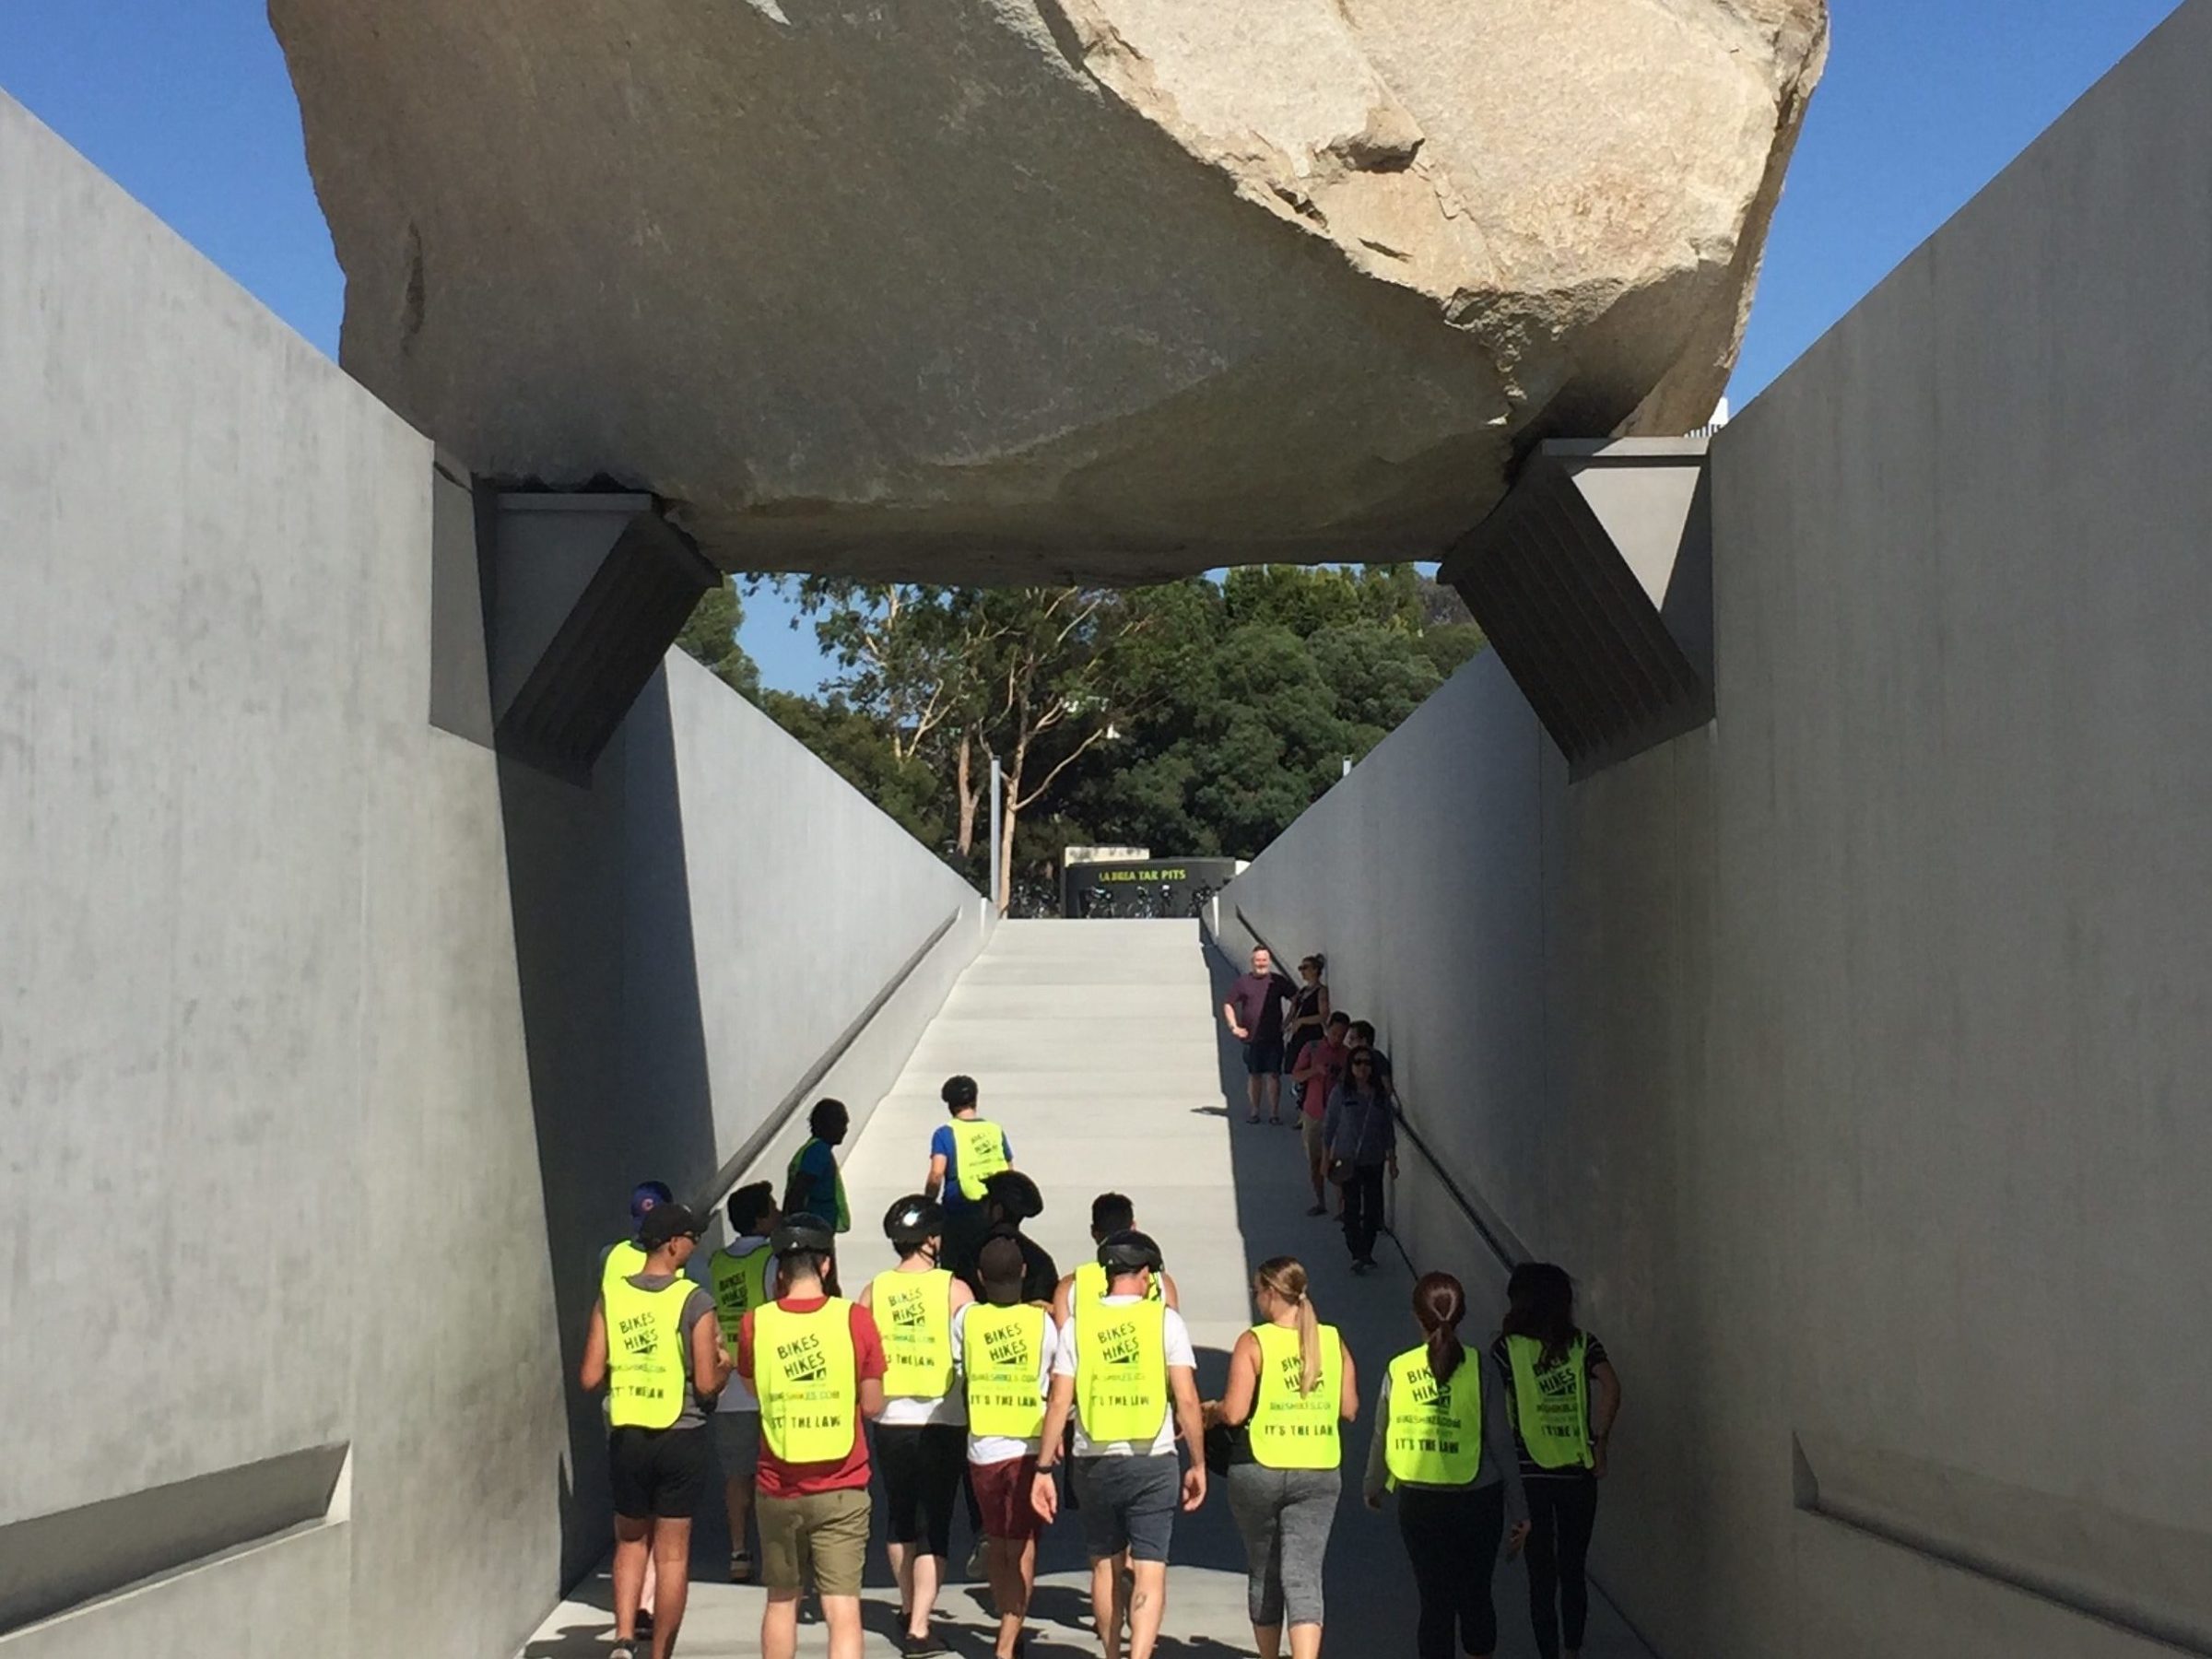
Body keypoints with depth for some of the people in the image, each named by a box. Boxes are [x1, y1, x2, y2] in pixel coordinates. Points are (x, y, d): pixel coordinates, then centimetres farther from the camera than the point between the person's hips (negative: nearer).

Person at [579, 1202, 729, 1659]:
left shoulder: (611, 1297, -1)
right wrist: (724, 1363, 7)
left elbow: (590, 1378, -2)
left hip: (625, 1437, 3)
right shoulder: (694, 1302, -11)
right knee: (672, 1554, 8)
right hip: (681, 1438, -3)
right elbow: (707, 1384, -14)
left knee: (630, 1542, 19)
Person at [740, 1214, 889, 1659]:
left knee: (781, 1602, 19)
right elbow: (873, 1405, -3)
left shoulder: (755, 1323, -5)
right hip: (842, 1489, -2)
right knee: (843, 1609, -3)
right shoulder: (854, 1318, -9)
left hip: (778, 1487, 2)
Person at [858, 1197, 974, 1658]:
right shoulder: (953, 1289, -8)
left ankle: (908, 1608, 36)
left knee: (899, 1518, 21)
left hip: (891, 1420, 3)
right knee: (934, 1527, 2)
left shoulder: (874, 1290, -1)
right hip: (941, 1423, -3)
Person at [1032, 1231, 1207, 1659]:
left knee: (1104, 1565, 17)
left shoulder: (1078, 1323, 1)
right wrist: (1198, 1464, 3)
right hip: (1153, 1461, -2)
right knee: (1150, 1569, -1)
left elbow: (1059, 1404, -2)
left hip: (1094, 1461, 2)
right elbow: (1187, 1401, -6)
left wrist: (1044, 1468, 3)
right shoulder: (1165, 1320, -2)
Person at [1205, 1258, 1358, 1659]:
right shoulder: (1333, 1341, 3)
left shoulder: (1253, 1342, -8)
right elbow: (1348, 1410, 7)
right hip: (1320, 1474, 2)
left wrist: (1210, 1412, 8)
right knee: (1303, 1577, -2)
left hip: (1260, 1470, -2)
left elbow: (1234, 1412, -13)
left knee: (1263, 1574, 17)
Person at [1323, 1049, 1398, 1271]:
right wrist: (1329, 1156, 0)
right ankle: (1357, 1255, 2)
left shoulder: (1381, 1095, 2)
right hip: (1348, 1160, -2)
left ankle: (1367, 1251, 20)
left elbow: (1389, 1129, 7)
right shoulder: (1341, 1093, -5)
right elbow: (1330, 1125, 1)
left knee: (1373, 1207, 6)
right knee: (1352, 1206, -2)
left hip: (1374, 1160, 2)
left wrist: (1392, 1160, 6)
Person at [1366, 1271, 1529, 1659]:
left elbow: (1382, 1439, 3)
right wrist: (1519, 1511, 0)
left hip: (1420, 1503, 0)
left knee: (1434, 1602, 9)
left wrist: (1373, 1488, 22)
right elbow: (1501, 1445, -8)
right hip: (1478, 1502, 0)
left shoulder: (1399, 1371, -7)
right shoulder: (1482, 1370, -10)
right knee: (1476, 1594, 18)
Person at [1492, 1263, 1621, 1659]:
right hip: (1578, 1473, 2)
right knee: (1574, 1571, 16)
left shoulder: (1507, 1348, -5)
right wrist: (1598, 1441, -6)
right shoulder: (1583, 1344, 2)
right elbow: (1611, 1389, -13)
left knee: (1541, 1575, 6)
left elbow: (1500, 1412, -10)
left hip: (1529, 1475, -2)